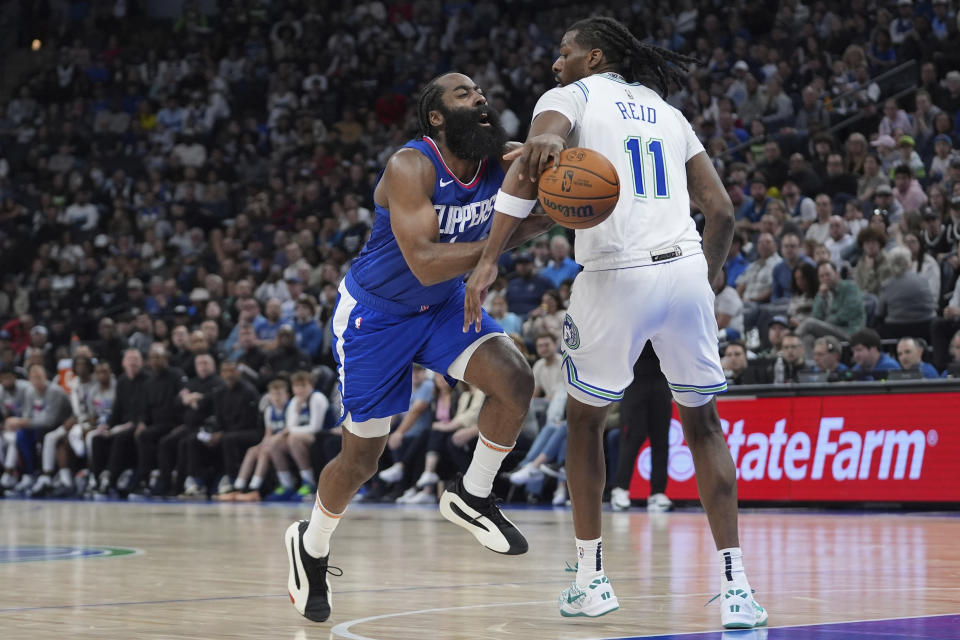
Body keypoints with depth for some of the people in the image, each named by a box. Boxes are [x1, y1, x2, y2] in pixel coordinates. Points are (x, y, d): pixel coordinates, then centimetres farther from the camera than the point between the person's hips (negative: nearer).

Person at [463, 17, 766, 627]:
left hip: (616, 276, -4)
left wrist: (489, 260, -19)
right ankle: (735, 587, 6)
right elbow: (721, 210, 17)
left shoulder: (568, 97, 8)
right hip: (686, 271, 4)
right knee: (703, 423, 15)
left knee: (584, 419, 18)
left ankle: (591, 578, 20)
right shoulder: (667, 112, 23)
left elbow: (532, 161, -13)